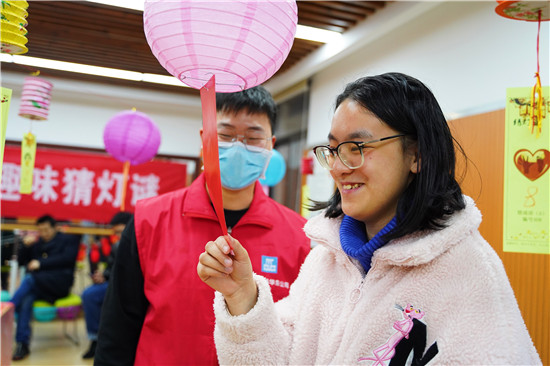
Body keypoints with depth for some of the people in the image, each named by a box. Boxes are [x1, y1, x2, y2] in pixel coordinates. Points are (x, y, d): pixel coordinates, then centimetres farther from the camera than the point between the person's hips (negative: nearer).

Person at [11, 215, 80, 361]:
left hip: (60, 283, -4)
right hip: (37, 286, 4)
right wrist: (26, 246, 4)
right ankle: (22, 344, -37)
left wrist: (40, 264, -12)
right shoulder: (37, 243, 26)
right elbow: (21, 261, 23)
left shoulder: (68, 239, 13)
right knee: (26, 299, -31)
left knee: (30, 279, -34)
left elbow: (67, 258, -5)